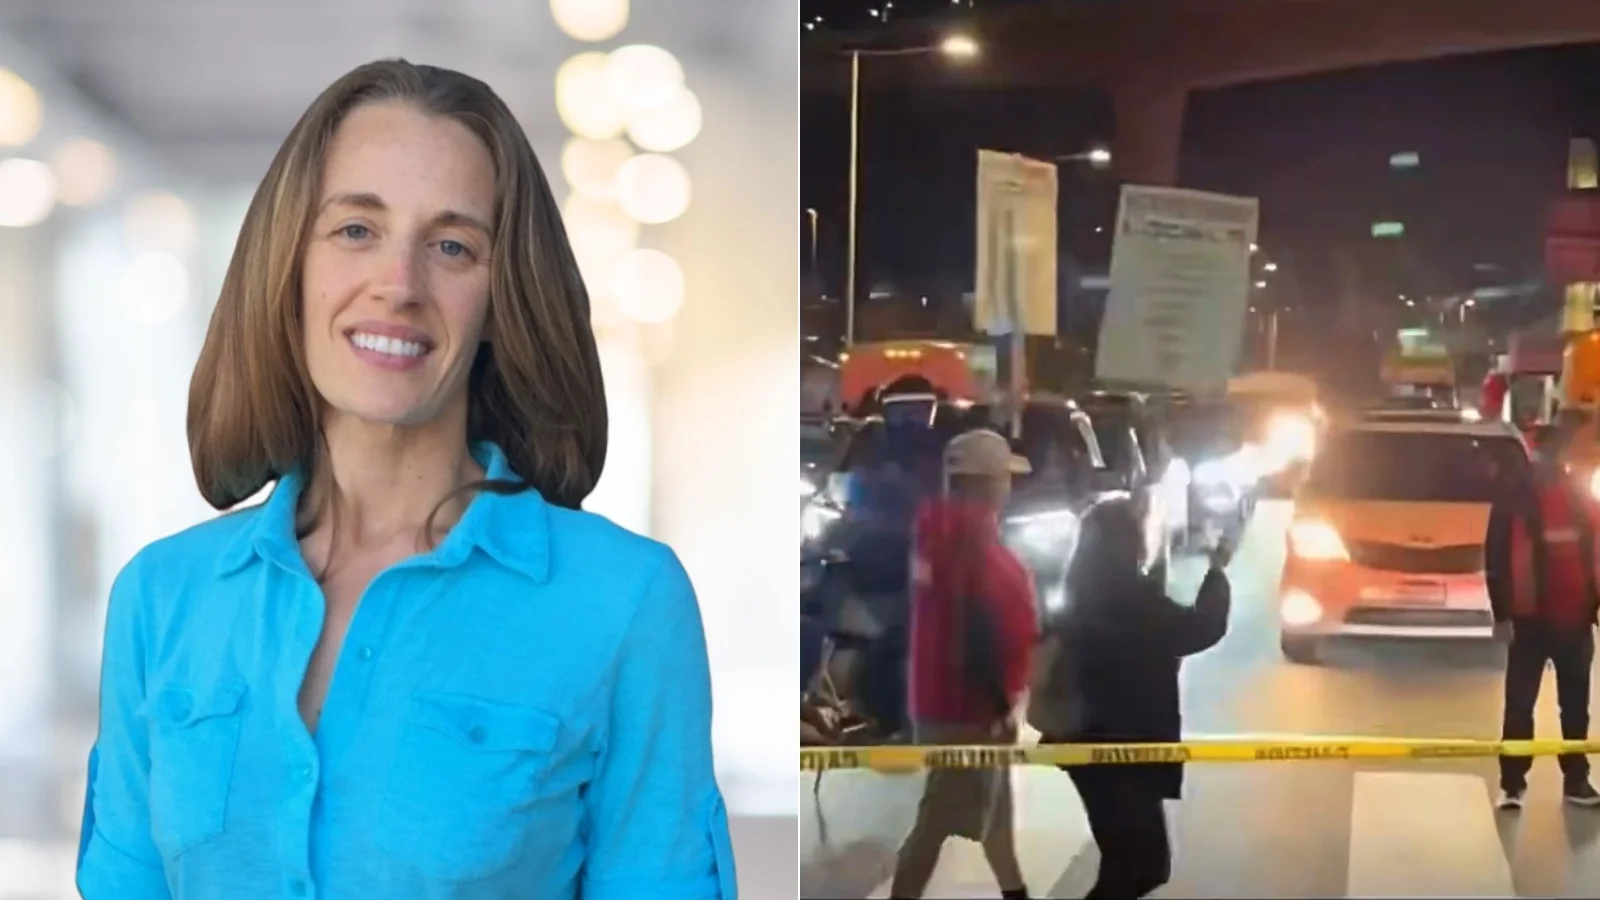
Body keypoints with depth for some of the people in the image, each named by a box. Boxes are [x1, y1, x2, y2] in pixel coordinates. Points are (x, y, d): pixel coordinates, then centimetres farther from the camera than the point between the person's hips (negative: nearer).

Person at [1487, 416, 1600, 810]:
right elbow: (1496, 555, -6)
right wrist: (1502, 614, -11)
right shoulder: (1516, 491, -4)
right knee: (1519, 704, -1)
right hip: (1530, 618, -4)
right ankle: (1512, 784, 1)